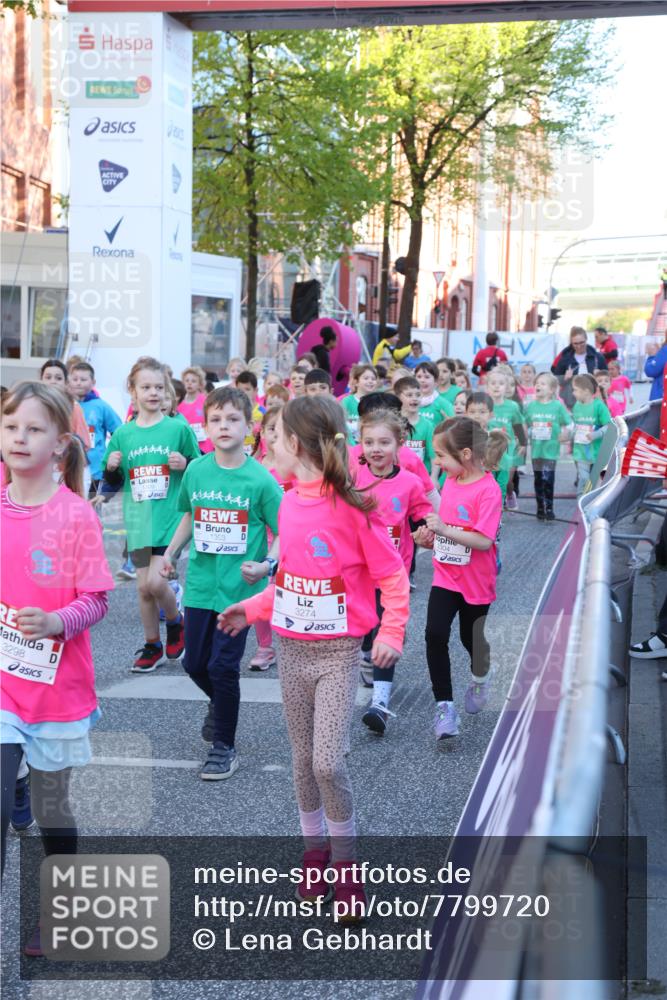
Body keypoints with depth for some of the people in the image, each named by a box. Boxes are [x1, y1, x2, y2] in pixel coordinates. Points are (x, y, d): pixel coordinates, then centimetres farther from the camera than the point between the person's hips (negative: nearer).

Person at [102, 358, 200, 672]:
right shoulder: (123, 434, 6)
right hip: (138, 520, 4)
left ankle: (175, 621, 15)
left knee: (155, 581, -14)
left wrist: (185, 464, -15)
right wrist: (111, 467, -7)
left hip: (170, 518, -4)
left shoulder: (178, 429, -2)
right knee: (143, 586, 8)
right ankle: (152, 646, 23)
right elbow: (114, 483, 14)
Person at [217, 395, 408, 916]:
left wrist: (391, 633, -17)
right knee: (303, 758, 13)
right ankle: (315, 848, 29)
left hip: (337, 652, -6)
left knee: (328, 761, -11)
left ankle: (346, 862, 7)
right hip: (291, 648, 6)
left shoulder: (352, 508, -15)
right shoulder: (289, 504, 4)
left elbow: (393, 576, -10)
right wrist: (254, 608, 11)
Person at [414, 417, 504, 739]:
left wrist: (444, 530, -30)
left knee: (471, 638, 14)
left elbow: (484, 540, -26)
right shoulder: (451, 482, 2)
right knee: (435, 634, -12)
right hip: (445, 576, 5)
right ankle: (444, 707, -5)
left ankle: (480, 676, 48)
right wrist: (430, 537, -1)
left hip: (475, 582, -5)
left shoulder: (488, 490, -21)